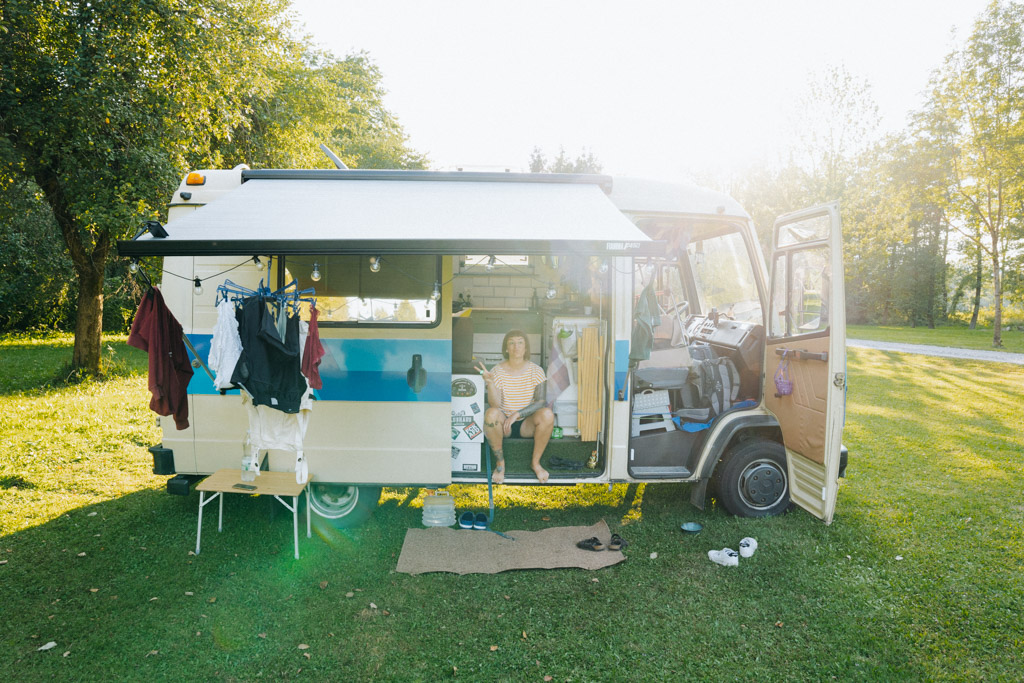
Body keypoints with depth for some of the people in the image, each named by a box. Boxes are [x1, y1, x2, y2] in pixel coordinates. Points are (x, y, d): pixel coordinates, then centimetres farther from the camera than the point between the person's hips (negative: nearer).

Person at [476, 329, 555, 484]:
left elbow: (540, 401, -10)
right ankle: (500, 461, -12)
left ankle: (536, 462, -9)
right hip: (504, 422, -1)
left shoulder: (535, 370, -3)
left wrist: (517, 414, -23)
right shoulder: (497, 371, -6)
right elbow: (495, 405, -15)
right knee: (491, 413, -33)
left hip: (527, 424, 1)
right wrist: (490, 382, -30)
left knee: (547, 414, -29)